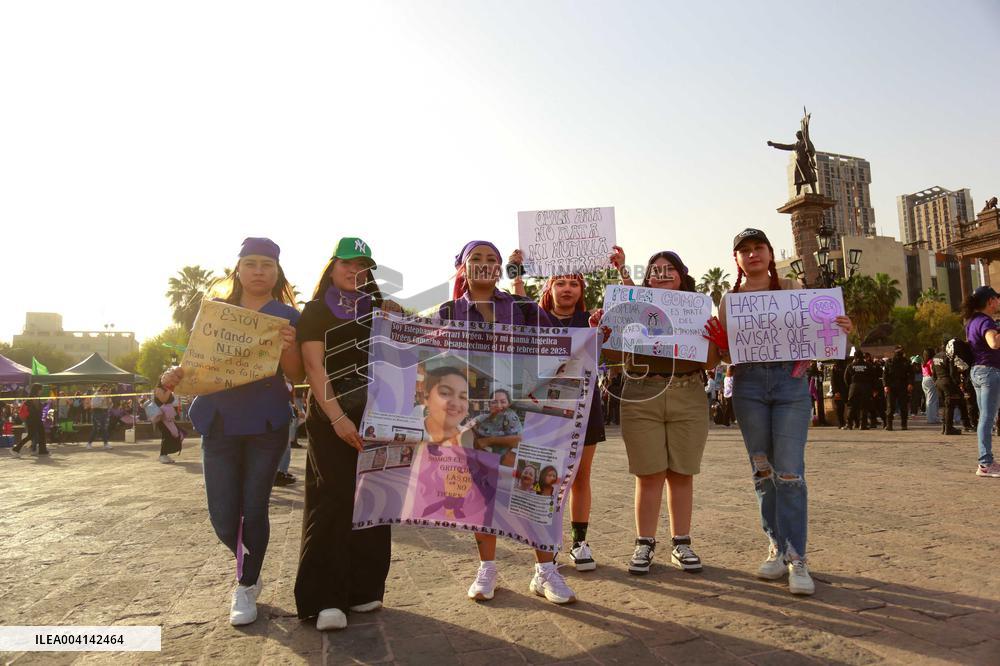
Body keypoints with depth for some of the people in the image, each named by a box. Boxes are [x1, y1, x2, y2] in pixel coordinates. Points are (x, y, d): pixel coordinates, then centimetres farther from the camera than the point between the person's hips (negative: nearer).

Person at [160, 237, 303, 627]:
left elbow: (295, 377, -3)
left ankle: (246, 587, 25)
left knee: (254, 510, 3)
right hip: (219, 423, 2)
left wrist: (289, 347, -23)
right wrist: (175, 375, -10)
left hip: (267, 425, -2)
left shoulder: (287, 317, 1)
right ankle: (249, 568, 35)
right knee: (223, 517, 4)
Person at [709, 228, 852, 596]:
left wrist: (840, 331, -10)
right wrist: (718, 340, -10)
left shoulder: (791, 289, 7)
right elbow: (726, 351, 11)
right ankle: (778, 548, 18)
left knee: (789, 471, -8)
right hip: (748, 383, 2)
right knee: (763, 470, 6)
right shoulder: (729, 300, 10)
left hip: (790, 381, -2)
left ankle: (796, 558, 0)